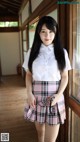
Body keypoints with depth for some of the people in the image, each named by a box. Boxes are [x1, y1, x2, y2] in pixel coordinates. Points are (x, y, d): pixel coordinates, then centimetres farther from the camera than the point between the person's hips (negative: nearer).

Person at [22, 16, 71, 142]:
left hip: (54, 96, -1)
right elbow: (29, 75, 6)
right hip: (36, 96, 2)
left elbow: (65, 77, 2)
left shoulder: (62, 52, 0)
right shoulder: (32, 52, 3)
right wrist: (29, 94, -6)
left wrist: (59, 94, -11)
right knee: (39, 129, 17)